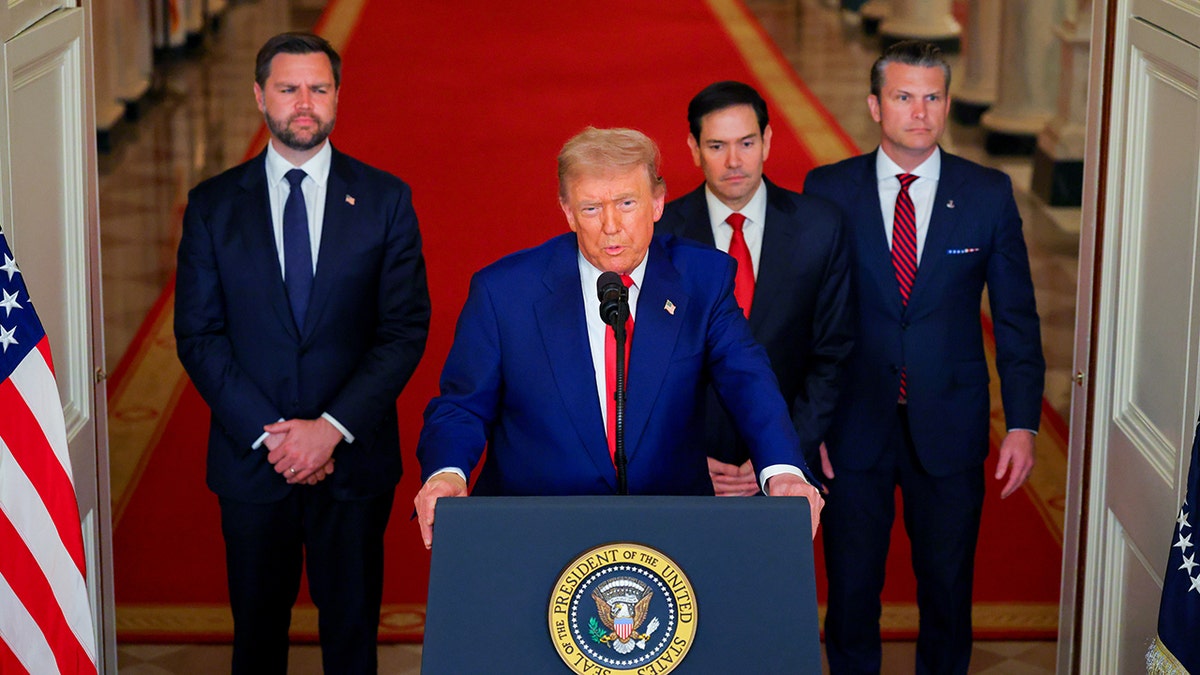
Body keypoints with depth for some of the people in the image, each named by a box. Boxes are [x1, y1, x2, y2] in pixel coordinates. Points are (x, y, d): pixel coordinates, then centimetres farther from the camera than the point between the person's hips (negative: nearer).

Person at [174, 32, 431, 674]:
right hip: (250, 458, 0)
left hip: (354, 457, 0)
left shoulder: (385, 199, 0)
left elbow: (406, 329, -4)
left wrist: (333, 428, -14)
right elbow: (198, 335, -2)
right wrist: (268, 433, -12)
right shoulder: (213, 205, 1)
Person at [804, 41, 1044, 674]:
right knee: (851, 586, 8)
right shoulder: (828, 191, -2)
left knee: (947, 585, 11)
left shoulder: (989, 194, -1)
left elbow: (1016, 317, 2)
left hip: (949, 427, 1)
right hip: (854, 426, 0)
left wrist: (1022, 424, -3)